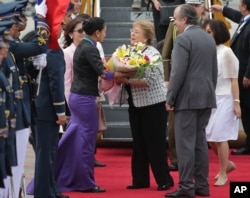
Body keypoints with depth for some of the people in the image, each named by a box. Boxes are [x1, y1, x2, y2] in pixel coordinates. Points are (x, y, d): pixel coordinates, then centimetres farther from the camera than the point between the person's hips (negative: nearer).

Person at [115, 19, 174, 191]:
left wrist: (127, 80, -26)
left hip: (153, 105, -7)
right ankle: (140, 180, 17)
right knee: (138, 144, 10)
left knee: (155, 143, -3)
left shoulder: (152, 54, -13)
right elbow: (127, 74, 14)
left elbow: (149, 80, -23)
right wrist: (119, 77, -6)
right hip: (136, 105, 7)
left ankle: (164, 180, 5)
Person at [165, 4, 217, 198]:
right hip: (206, 97, 8)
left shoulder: (183, 39, -12)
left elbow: (178, 72, -16)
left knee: (185, 143, -6)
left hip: (188, 97, -8)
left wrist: (170, 98, -10)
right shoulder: (209, 39, 12)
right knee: (200, 141, 11)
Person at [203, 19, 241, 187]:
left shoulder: (226, 52, -8)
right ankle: (227, 164, 28)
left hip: (223, 99, -5)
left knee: (220, 137, -3)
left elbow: (233, 79, -6)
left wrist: (236, 102, -9)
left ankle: (223, 174, 8)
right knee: (210, 138, 6)